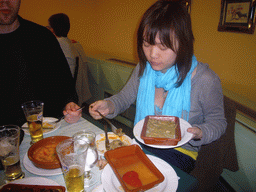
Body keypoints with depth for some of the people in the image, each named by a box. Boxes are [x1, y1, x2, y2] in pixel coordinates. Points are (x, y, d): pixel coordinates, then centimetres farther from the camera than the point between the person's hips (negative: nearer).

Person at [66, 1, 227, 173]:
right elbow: (125, 97, 9)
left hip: (180, 152, -3)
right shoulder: (143, 69, -5)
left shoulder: (205, 80, -20)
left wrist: (199, 133, -25)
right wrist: (109, 106, -13)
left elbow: (217, 121, -4)